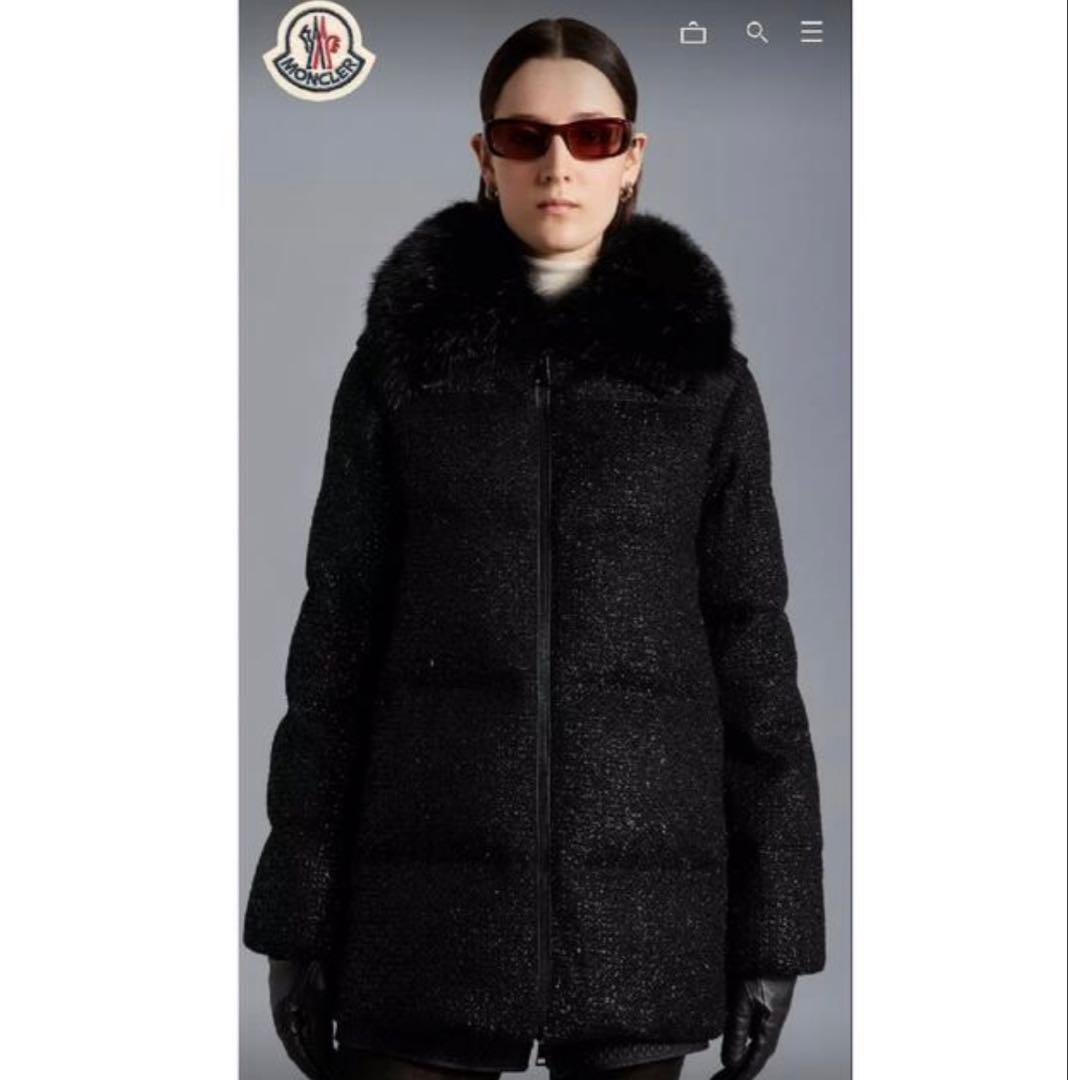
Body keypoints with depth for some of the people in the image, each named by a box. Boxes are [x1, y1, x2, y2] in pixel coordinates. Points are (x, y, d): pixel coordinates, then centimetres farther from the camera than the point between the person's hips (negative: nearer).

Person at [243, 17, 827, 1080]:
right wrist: (298, 909, 0)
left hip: (646, 891, 0)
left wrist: (773, 923, -1)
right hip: (433, 883, 0)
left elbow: (750, 641, 4)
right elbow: (340, 630, 4)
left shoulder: (705, 375, 5)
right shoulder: (403, 359, 5)